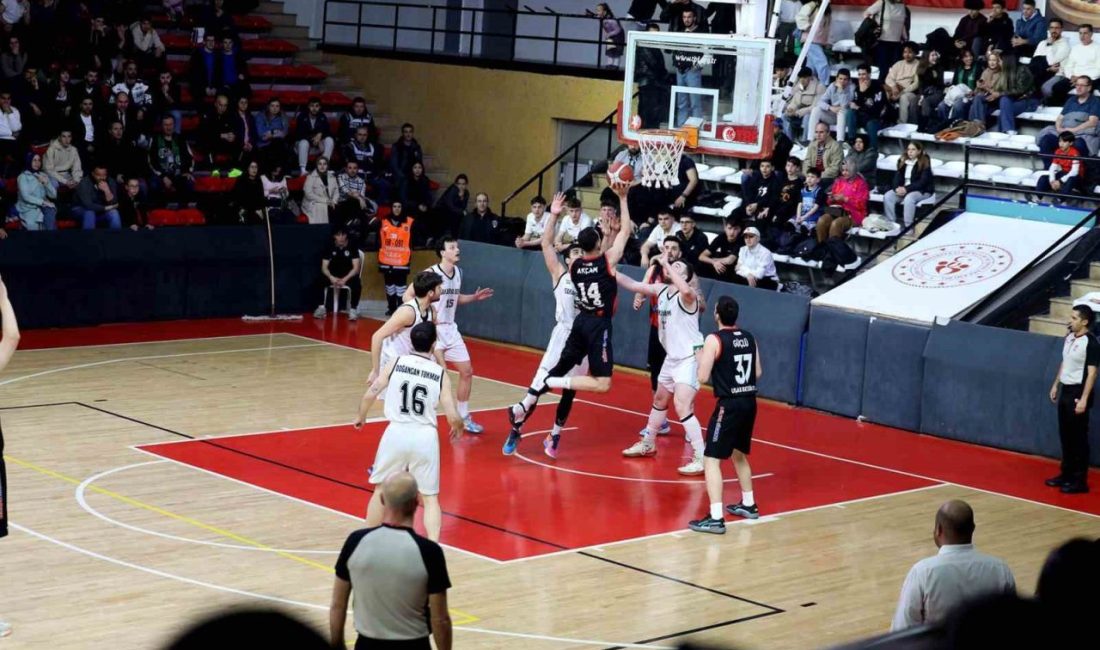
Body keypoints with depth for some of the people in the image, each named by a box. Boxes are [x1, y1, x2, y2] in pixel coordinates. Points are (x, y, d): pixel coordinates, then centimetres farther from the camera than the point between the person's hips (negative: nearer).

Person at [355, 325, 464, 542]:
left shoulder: (396, 363, 1)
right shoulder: (440, 373, 0)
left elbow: (370, 395, -4)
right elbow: (453, 416, -4)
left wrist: (360, 417, 16)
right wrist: (458, 429, 19)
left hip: (397, 433, 1)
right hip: (425, 437, -1)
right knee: (429, 498, 10)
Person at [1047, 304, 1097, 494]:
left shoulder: (1090, 343, -17)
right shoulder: (1069, 337, 8)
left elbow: (1092, 373, -19)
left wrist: (1084, 399, -23)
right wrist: (1056, 385, 21)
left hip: (1078, 392, -8)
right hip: (1065, 390, 8)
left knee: (1078, 438, -2)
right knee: (1065, 435, 14)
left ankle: (1080, 480, 3)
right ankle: (1067, 474, 25)